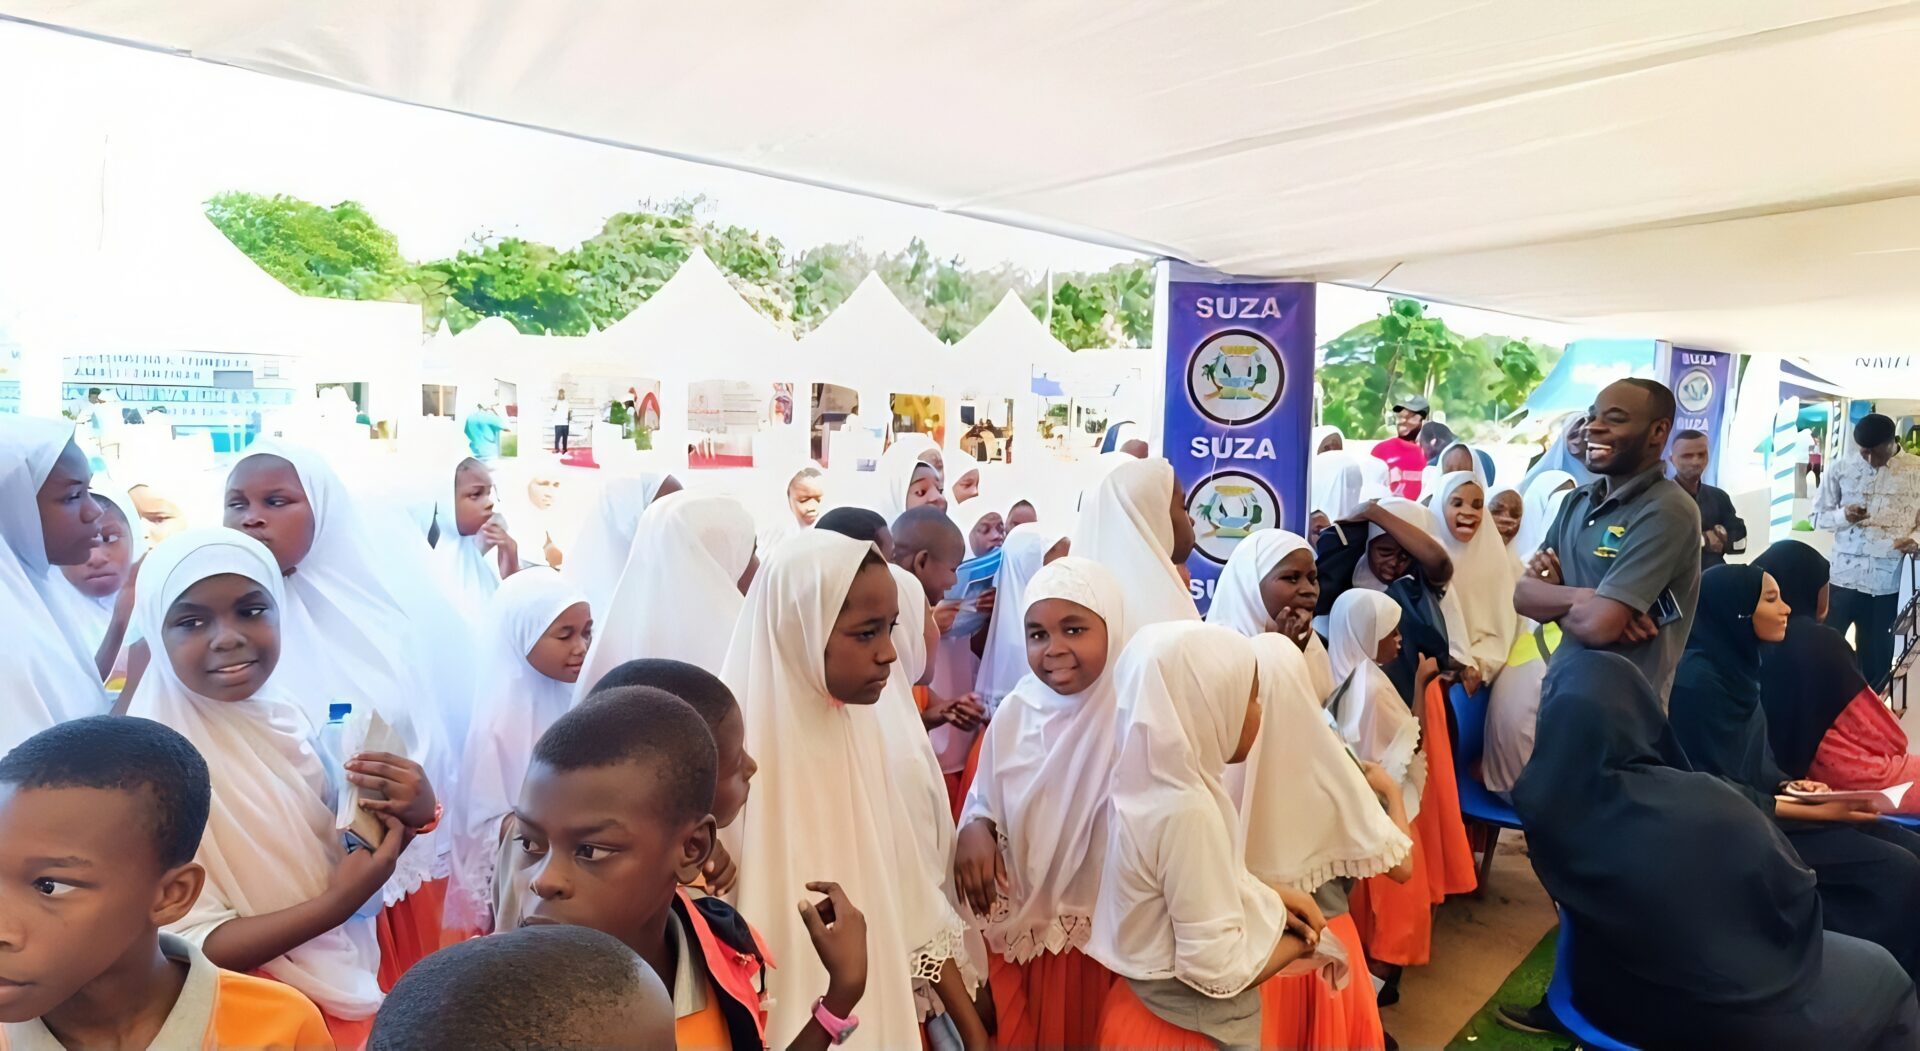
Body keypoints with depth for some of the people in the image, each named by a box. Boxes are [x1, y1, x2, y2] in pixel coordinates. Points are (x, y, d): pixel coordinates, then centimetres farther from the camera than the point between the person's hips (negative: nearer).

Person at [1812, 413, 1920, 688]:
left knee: (1875, 658, 10)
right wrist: (1843, 515, -14)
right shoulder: (1841, 469, 2)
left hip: (1887, 582, 0)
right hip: (1843, 577, 0)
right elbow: (1818, 515, 7)